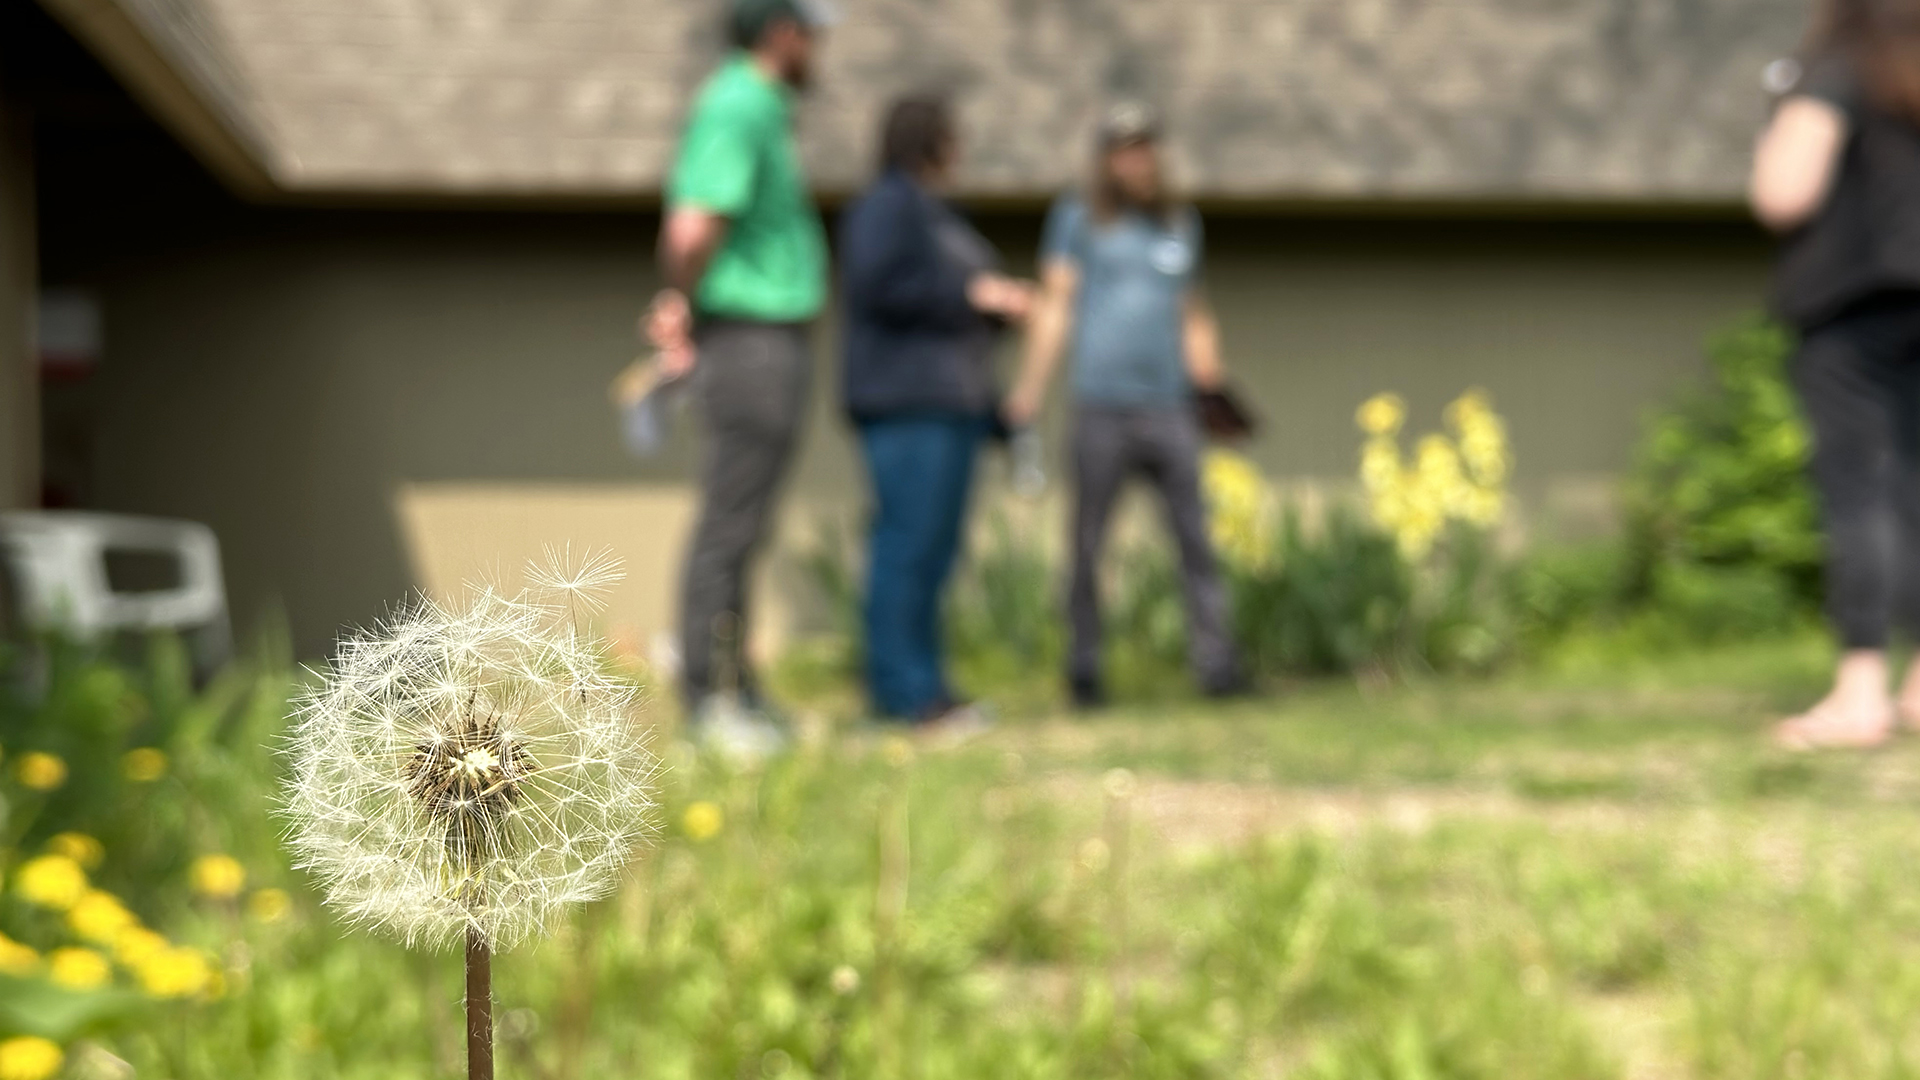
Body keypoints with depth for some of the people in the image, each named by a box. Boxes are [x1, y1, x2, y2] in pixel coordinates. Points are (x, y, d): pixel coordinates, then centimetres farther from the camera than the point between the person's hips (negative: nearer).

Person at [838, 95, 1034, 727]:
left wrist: (1001, 306, 10)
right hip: (907, 401, -10)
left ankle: (918, 687, 9)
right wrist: (971, 293, -16)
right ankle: (902, 688, -12)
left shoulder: (933, 212, 24)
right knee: (910, 538, -12)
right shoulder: (886, 205, -6)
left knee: (935, 545, 7)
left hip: (948, 402, 10)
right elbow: (878, 285, -19)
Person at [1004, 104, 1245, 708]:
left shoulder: (1182, 224, 20)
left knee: (1196, 538, -6)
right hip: (1101, 406, -2)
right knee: (1087, 545, 0)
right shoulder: (1077, 218, 10)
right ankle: (1084, 674, 6)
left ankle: (1216, 664, -7)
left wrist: (1207, 365, 7)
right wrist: (1032, 384, -6)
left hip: (1170, 405, 3)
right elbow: (1055, 303, 4)